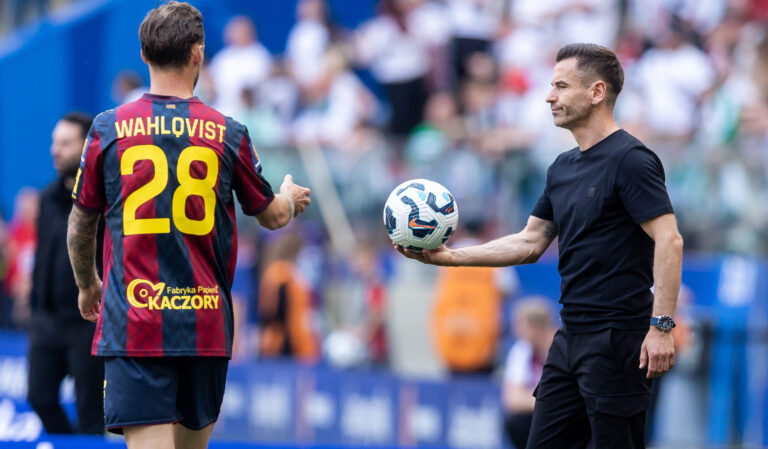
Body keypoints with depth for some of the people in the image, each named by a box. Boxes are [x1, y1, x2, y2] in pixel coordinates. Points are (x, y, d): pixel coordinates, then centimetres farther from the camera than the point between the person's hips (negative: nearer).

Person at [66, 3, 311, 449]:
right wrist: (292, 197, 40)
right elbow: (273, 215, 15)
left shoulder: (108, 129, 0)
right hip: (206, 324, 2)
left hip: (132, 320, -2)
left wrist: (87, 285, 30)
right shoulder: (228, 134, 1)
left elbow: (81, 224, 11)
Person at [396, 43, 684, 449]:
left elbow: (668, 241, -19)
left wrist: (661, 326, -25)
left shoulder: (629, 160, -12)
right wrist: (450, 256, 13)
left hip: (617, 339, -9)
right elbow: (530, 243, 21)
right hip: (571, 336, 9)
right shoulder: (563, 167, 15)